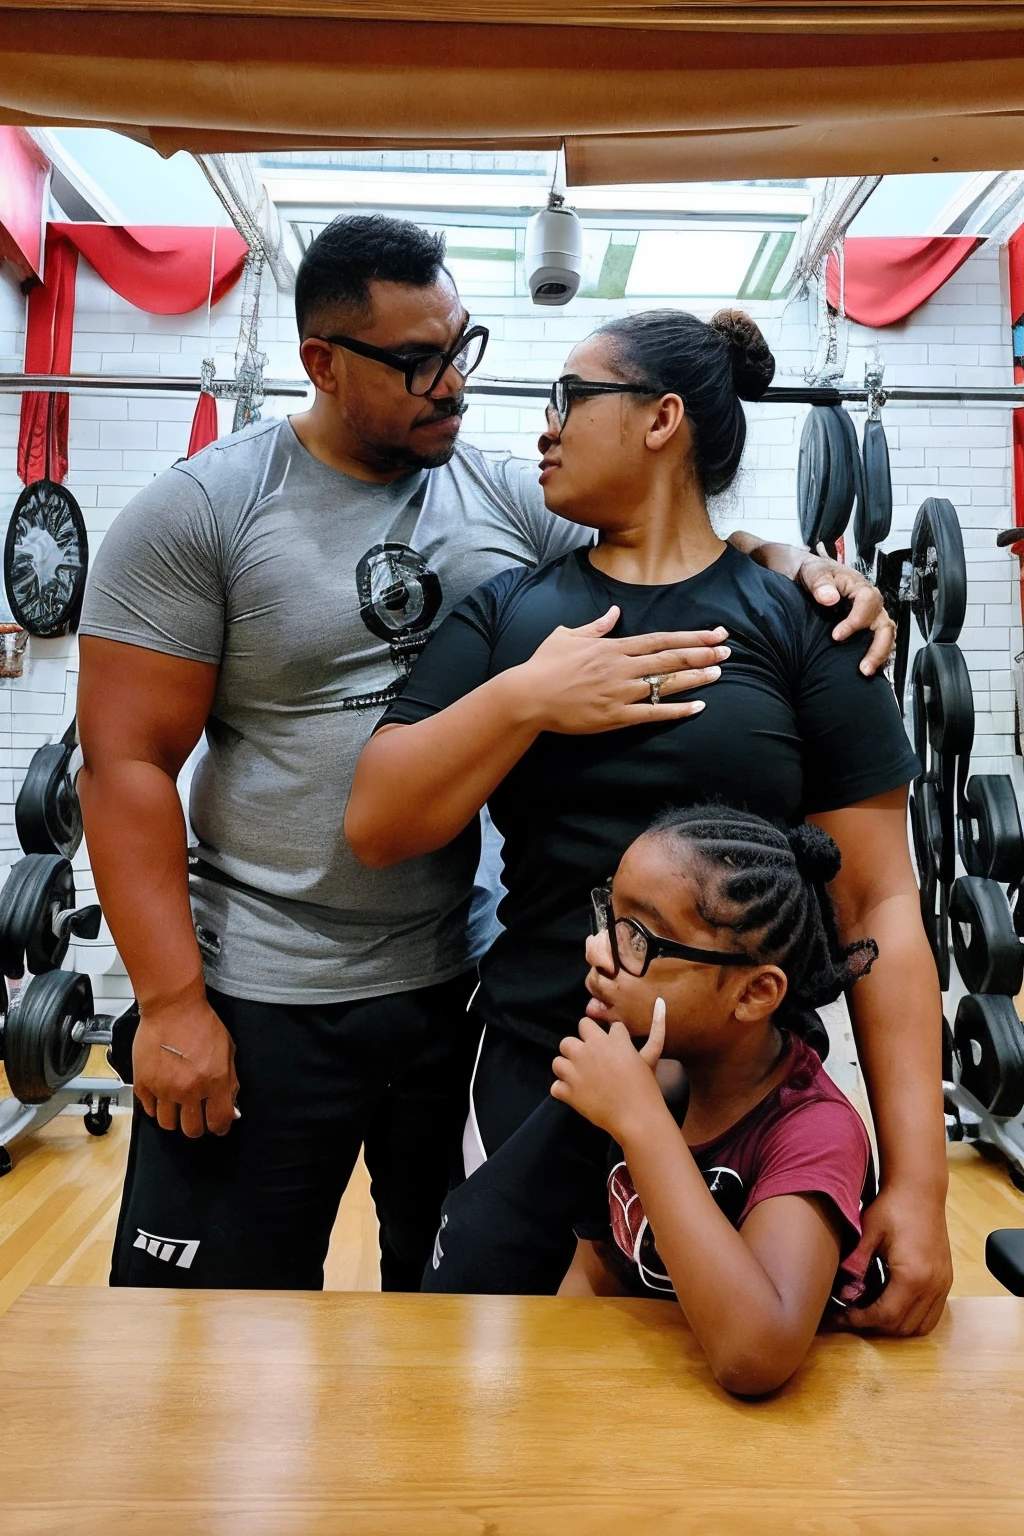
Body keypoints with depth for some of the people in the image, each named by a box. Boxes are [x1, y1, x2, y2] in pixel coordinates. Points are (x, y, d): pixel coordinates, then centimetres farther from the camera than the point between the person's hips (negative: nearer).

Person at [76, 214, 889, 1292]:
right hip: (260, 1000, -3)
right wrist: (172, 1002, -14)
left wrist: (806, 568, -11)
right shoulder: (196, 514, -8)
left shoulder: (511, 498, 3)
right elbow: (125, 761, -10)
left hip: (467, 980, 4)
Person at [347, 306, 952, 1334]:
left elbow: (879, 904, -7)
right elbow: (376, 825, -3)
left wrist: (918, 1179, -10)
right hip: (534, 1091, 2)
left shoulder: (799, 623, -4)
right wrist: (522, 700, -17)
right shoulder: (505, 613, 3)